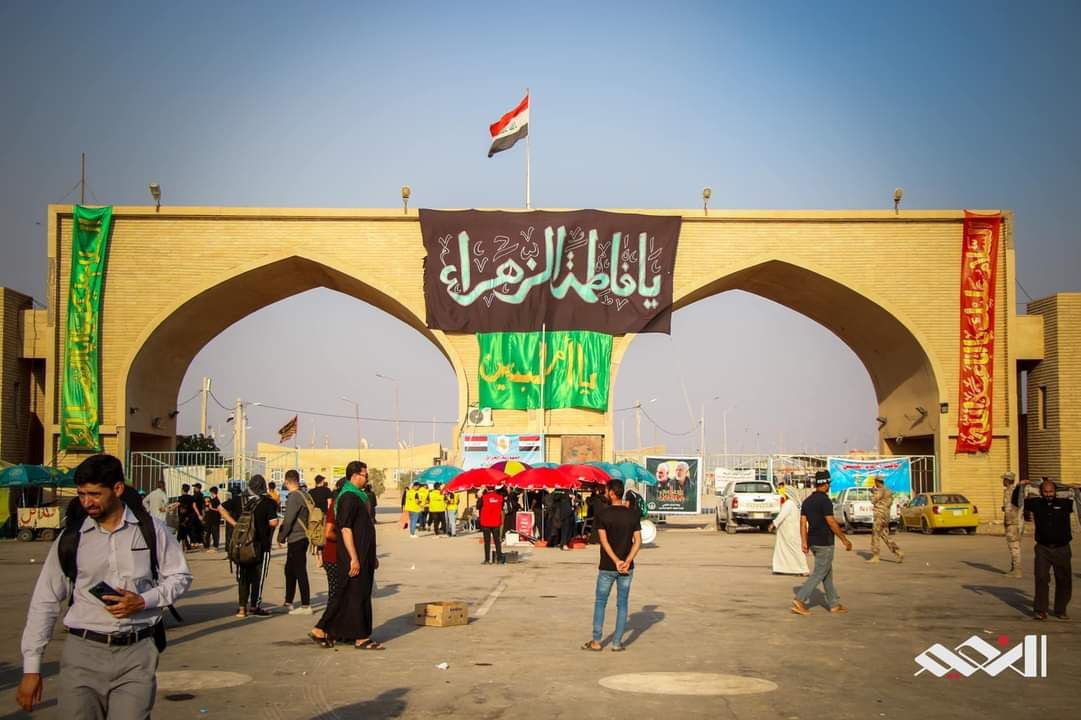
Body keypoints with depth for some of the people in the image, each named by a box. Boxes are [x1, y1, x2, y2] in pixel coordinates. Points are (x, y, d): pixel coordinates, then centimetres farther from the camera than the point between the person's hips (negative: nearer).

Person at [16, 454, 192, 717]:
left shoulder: (150, 530, 2)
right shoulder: (71, 539, 3)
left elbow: (180, 577, 11)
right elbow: (44, 603, 7)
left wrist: (143, 601, -8)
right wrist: (31, 668, 4)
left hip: (136, 655, -1)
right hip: (83, 654, 1)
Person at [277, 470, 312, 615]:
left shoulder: (294, 497, -17)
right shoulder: (305, 494, 10)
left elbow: (288, 521, -18)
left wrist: (281, 537, -4)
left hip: (296, 539, -9)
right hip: (303, 537, 9)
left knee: (300, 572, -5)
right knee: (289, 570, 18)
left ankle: (306, 606, -2)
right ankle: (288, 602, 27)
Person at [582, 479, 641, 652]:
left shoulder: (603, 514, -9)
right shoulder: (633, 514, 0)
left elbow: (604, 541, -14)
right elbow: (638, 541, -5)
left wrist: (616, 561, -14)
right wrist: (627, 562, -11)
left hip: (607, 567, -2)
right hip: (627, 567, 2)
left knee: (600, 602, 10)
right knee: (622, 604, 8)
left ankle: (596, 641, 11)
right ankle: (617, 643, 9)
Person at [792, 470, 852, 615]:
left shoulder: (807, 501, 8)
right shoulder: (825, 500, -16)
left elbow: (803, 523, 7)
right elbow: (831, 523, -18)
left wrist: (805, 543, 8)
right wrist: (844, 539, -10)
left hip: (813, 542, 8)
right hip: (824, 543, -8)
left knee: (828, 573, 15)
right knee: (819, 574, -5)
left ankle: (834, 604, 19)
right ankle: (799, 601, -12)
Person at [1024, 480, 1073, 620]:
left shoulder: (1064, 503, -1)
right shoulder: (1036, 503, 4)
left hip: (1062, 549, 0)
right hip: (1043, 549, 0)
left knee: (1064, 580, 9)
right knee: (1041, 578, -9)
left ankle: (1061, 610, 24)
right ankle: (1040, 610, -4)